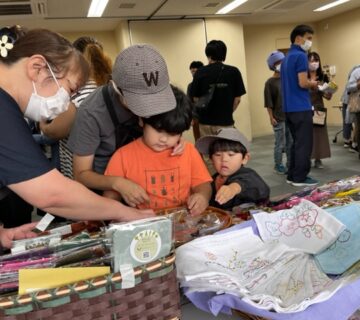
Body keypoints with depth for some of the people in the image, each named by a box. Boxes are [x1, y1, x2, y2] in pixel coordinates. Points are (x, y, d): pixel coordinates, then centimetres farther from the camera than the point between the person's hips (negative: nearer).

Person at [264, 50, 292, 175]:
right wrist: (271, 118, -12)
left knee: (291, 143, 10)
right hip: (279, 119, -5)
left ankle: (290, 164, 23)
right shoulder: (270, 82, -7)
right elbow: (268, 103, -9)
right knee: (280, 144, 1)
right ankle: (278, 166, 14)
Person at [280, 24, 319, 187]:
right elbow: (303, 83, -19)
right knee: (304, 144, -3)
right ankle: (300, 178, 2)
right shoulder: (300, 56, -11)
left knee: (297, 143, 13)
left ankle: (292, 175, 16)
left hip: (289, 107, 9)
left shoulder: (287, 58, 17)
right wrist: (313, 83, 0)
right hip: (300, 107, -9)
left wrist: (309, 83, 16)